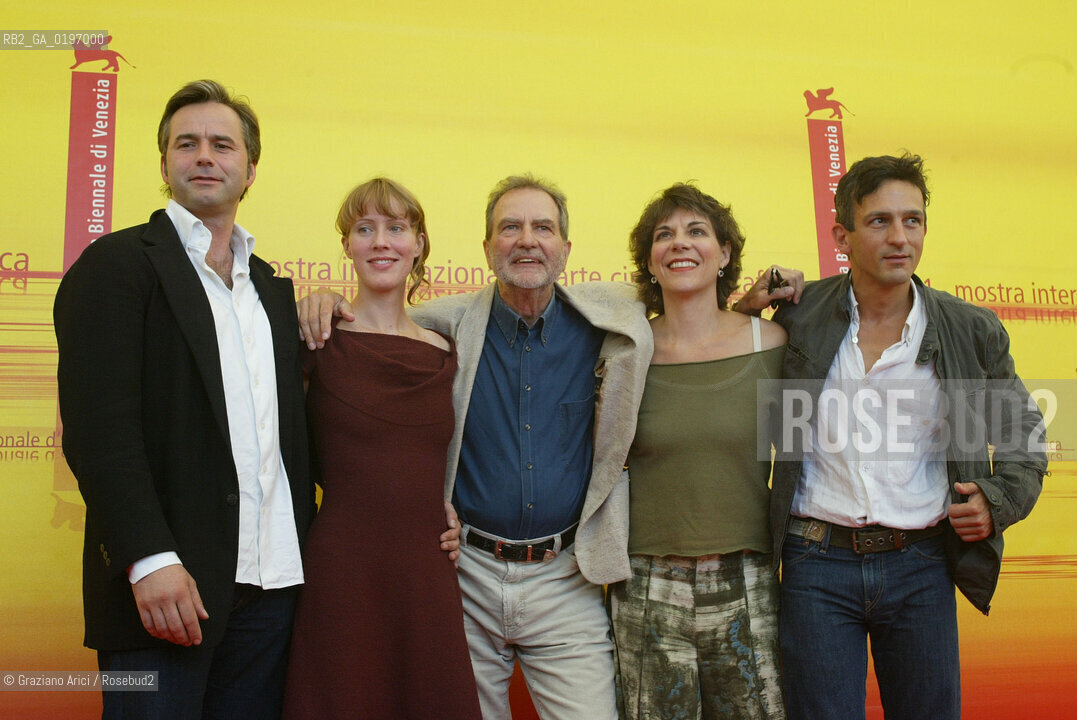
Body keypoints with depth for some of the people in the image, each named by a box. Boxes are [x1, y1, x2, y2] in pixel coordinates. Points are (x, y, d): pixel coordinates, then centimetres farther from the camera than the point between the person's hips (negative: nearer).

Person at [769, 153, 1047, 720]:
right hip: (817, 564, -1)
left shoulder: (972, 332, 3)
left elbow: (1023, 429, 16)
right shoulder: (800, 315, 0)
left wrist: (1001, 499, -2)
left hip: (920, 566, 1)